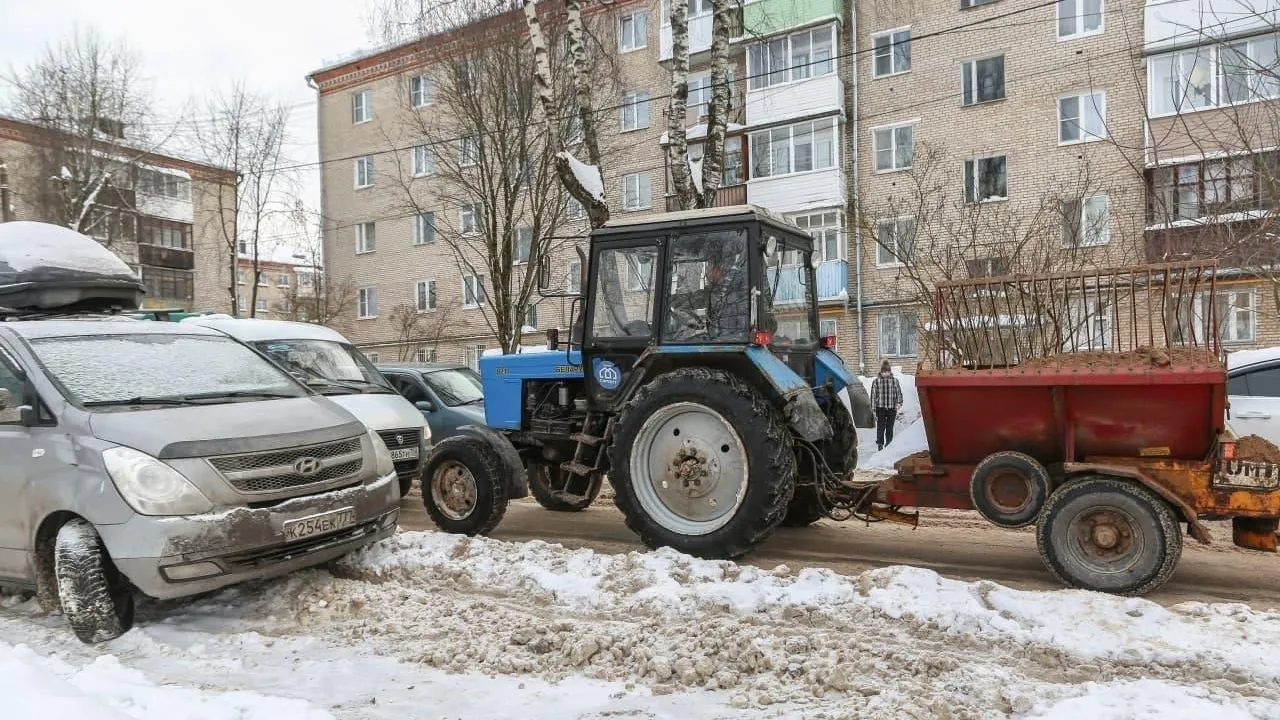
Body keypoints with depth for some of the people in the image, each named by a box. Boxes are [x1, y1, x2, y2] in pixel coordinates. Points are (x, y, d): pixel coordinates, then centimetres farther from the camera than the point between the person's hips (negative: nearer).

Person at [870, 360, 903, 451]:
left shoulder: (895, 381, 5)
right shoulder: (876, 381, 2)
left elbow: (899, 393, 9)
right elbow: (873, 395, 3)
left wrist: (899, 403, -7)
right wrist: (873, 408, 0)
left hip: (892, 408, 2)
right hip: (880, 407, -1)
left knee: (890, 427, 7)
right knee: (881, 426, -8)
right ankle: (880, 444, 2)